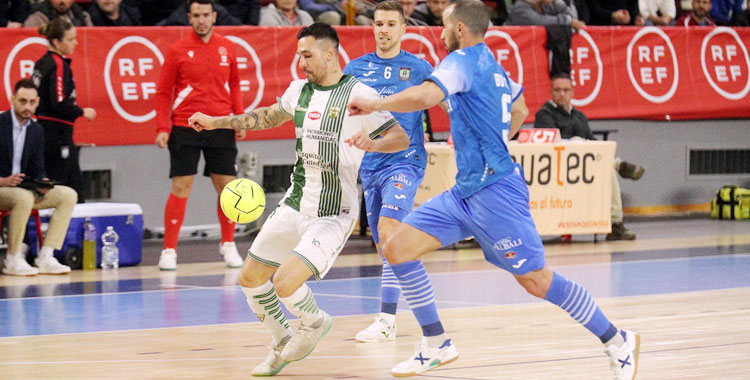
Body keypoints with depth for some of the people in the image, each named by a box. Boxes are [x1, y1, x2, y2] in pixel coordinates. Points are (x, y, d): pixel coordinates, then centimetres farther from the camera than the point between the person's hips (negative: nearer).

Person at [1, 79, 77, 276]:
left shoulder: (36, 130, 10)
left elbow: (37, 170, 12)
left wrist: (42, 184, -11)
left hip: (23, 189, 7)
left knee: (68, 195, -9)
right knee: (23, 197, -38)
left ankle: (45, 257, -15)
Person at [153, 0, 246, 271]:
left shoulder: (227, 47, 7)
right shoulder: (178, 50, -2)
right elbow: (163, 91, 1)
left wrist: (239, 117, 8)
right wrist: (162, 128, -7)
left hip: (221, 127, 3)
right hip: (184, 127, -3)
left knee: (227, 186, 2)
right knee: (180, 188, -5)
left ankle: (228, 245, 19)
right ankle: (169, 250, 2)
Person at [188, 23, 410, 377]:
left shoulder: (358, 94, -13)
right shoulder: (299, 90, 7)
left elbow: (402, 137, -14)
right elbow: (270, 116, 27)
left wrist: (373, 143, -35)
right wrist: (216, 122, 26)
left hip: (332, 216, -7)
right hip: (294, 206, 7)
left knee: (285, 283, -21)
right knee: (250, 278, 10)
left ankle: (315, 323, 13)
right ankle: (282, 344, 31)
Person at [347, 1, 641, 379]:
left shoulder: (463, 61, -12)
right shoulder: (492, 65, 16)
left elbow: (424, 96, -30)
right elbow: (520, 110, 33)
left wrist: (374, 104, -17)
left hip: (494, 191, -10)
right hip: (466, 192, 10)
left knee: (535, 279, -8)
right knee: (396, 248, 2)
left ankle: (618, 342, 5)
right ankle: (436, 345, 9)